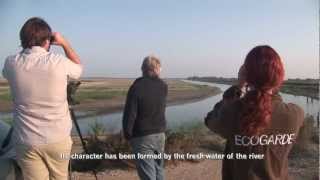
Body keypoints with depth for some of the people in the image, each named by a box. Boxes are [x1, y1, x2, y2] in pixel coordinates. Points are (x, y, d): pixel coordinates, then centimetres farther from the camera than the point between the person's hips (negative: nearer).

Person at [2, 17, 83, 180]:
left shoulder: (11, 63, -7)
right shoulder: (58, 62, -14)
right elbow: (78, 68, 9)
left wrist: (27, 45, 16)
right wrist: (64, 43, 13)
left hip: (26, 141, 2)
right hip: (58, 139, -1)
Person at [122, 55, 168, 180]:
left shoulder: (137, 87, -15)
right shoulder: (163, 87, -1)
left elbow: (129, 114, -15)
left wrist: (127, 134, -1)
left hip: (142, 137, -5)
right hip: (160, 134, 5)